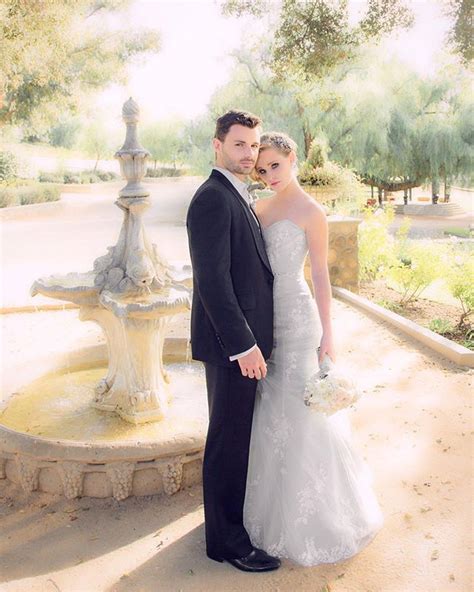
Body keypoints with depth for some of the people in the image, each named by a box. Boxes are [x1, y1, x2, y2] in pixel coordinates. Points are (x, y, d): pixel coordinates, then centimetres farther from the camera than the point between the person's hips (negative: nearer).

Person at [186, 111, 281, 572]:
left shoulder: (236, 196, 15)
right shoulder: (212, 198, -17)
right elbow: (212, 279, -24)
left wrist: (250, 338, 18)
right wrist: (243, 344, -24)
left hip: (245, 337, 10)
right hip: (231, 342, -10)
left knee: (238, 434, 22)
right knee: (228, 438, 3)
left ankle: (233, 513, 40)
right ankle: (226, 539, 19)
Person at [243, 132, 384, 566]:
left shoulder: (311, 213, -9)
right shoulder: (260, 208, 9)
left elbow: (321, 276, -9)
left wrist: (327, 334, -9)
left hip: (296, 320, -6)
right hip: (263, 319, 6)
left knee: (296, 415, 2)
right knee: (267, 412, 14)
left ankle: (310, 519, 22)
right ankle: (273, 506, 34)